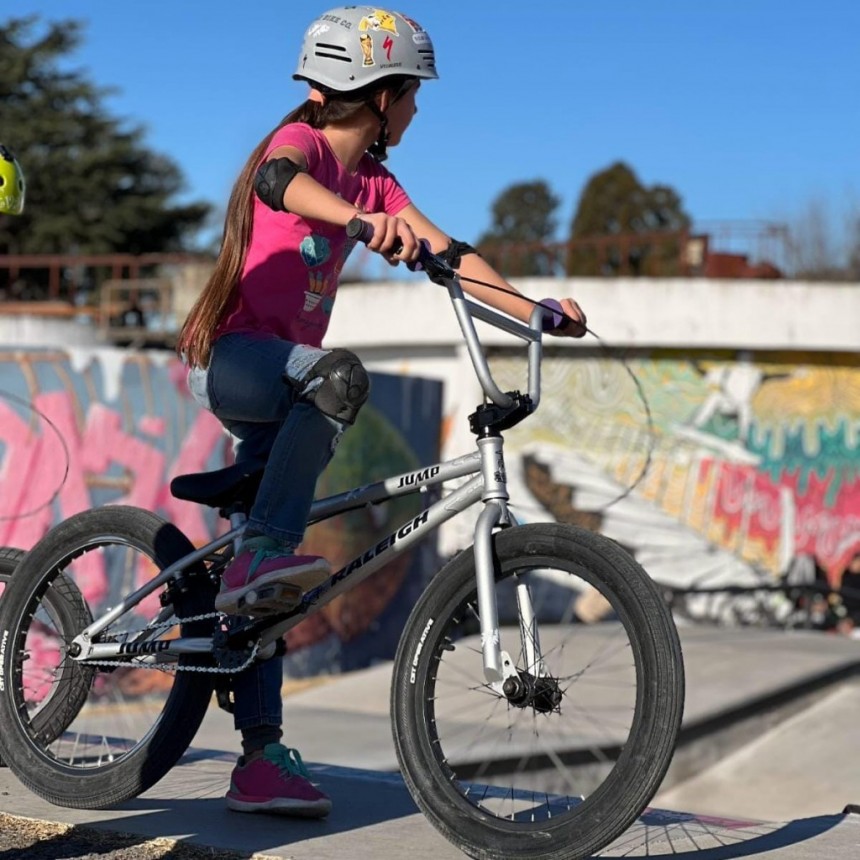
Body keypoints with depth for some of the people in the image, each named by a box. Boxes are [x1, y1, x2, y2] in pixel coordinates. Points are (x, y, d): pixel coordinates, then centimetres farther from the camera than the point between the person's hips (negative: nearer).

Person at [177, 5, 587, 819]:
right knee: (338, 375, -39)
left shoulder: (372, 181, 11)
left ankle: (260, 756, 4)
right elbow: (279, 180, -35)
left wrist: (536, 310, -10)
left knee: (259, 591, 4)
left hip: (280, 373, 8)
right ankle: (262, 555, -37)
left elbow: (446, 253, 3)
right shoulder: (298, 141, -10)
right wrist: (361, 222, -54)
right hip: (226, 356, -8)